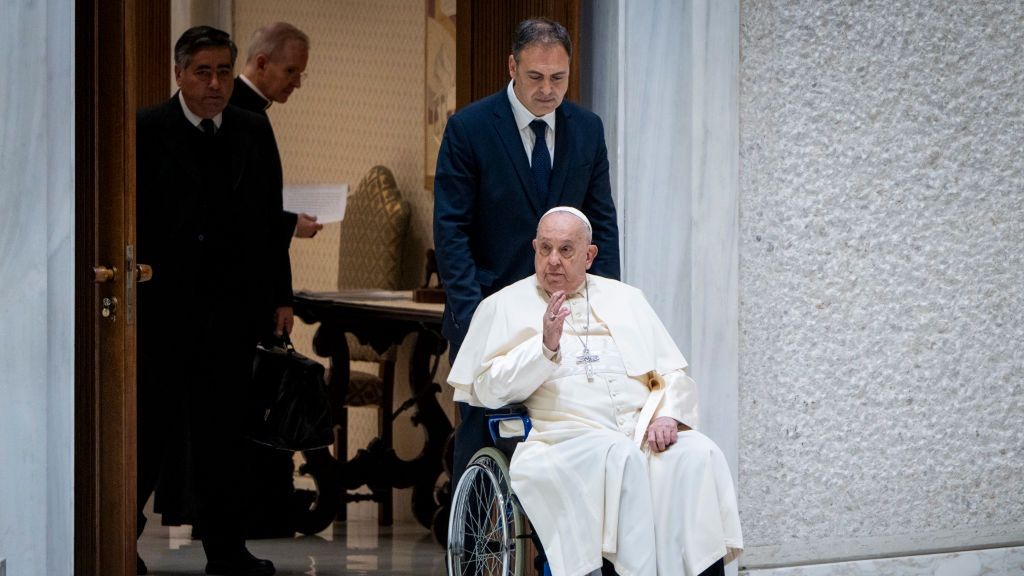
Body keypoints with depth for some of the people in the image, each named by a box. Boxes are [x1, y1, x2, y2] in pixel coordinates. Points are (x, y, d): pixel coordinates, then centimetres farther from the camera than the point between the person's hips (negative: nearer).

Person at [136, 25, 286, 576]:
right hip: (162, 304, -4)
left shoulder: (254, 132, 10)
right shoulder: (146, 131, -3)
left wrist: (278, 295, 9)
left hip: (233, 306, 4)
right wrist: (130, 291, -10)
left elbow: (270, 219, 13)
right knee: (152, 422, 0)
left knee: (222, 427, 8)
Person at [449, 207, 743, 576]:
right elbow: (487, 389, 2)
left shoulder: (625, 300, 24)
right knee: (617, 456, -35)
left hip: (644, 433, 4)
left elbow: (674, 376, 19)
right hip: (564, 437, -3)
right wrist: (545, 347, -13)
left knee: (697, 455, -27)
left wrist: (667, 415, -3)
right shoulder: (505, 307, 14)